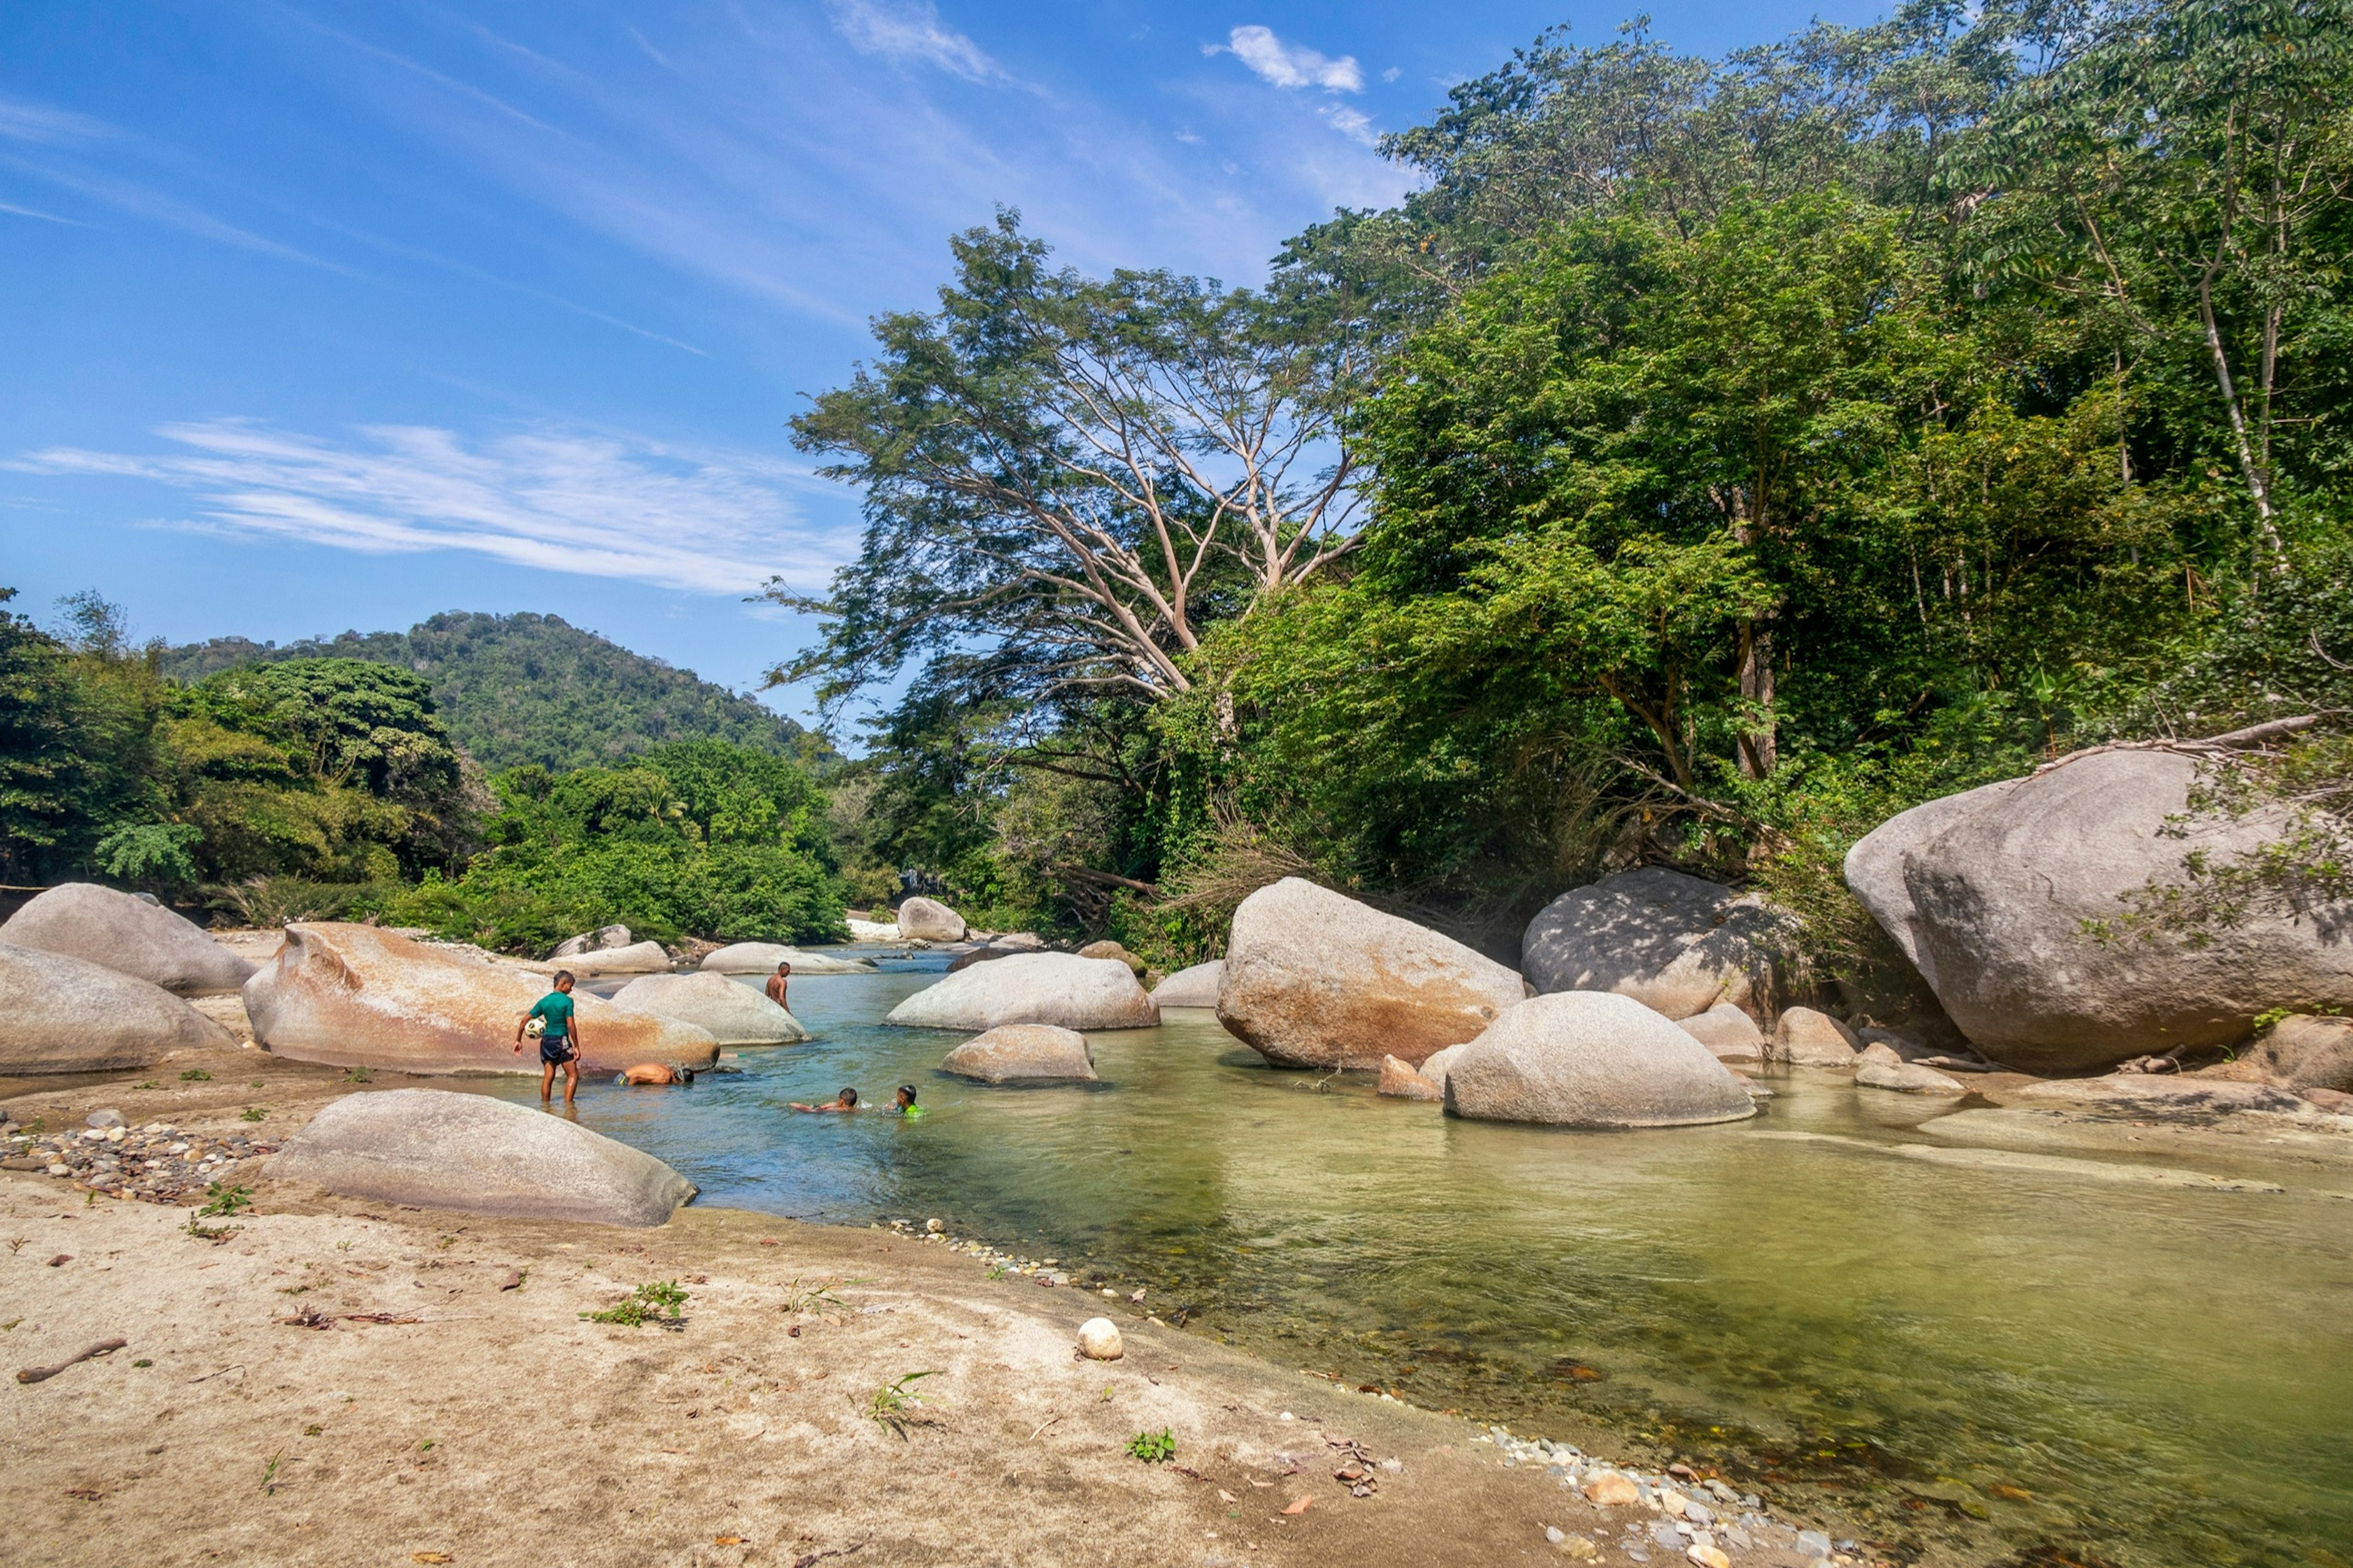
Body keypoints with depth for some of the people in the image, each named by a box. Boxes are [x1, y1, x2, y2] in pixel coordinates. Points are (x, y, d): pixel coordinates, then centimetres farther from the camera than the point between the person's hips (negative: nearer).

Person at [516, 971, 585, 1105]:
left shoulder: (543, 1001, 7)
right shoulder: (567, 1001, -10)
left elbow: (524, 1020, 7)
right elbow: (571, 1025, -15)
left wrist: (518, 1041, 15)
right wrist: (576, 1046, -11)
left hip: (546, 1040, 6)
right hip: (561, 1041, -6)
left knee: (548, 1077, 13)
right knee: (573, 1075, 4)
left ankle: (545, 1104, 18)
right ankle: (568, 1104, -3)